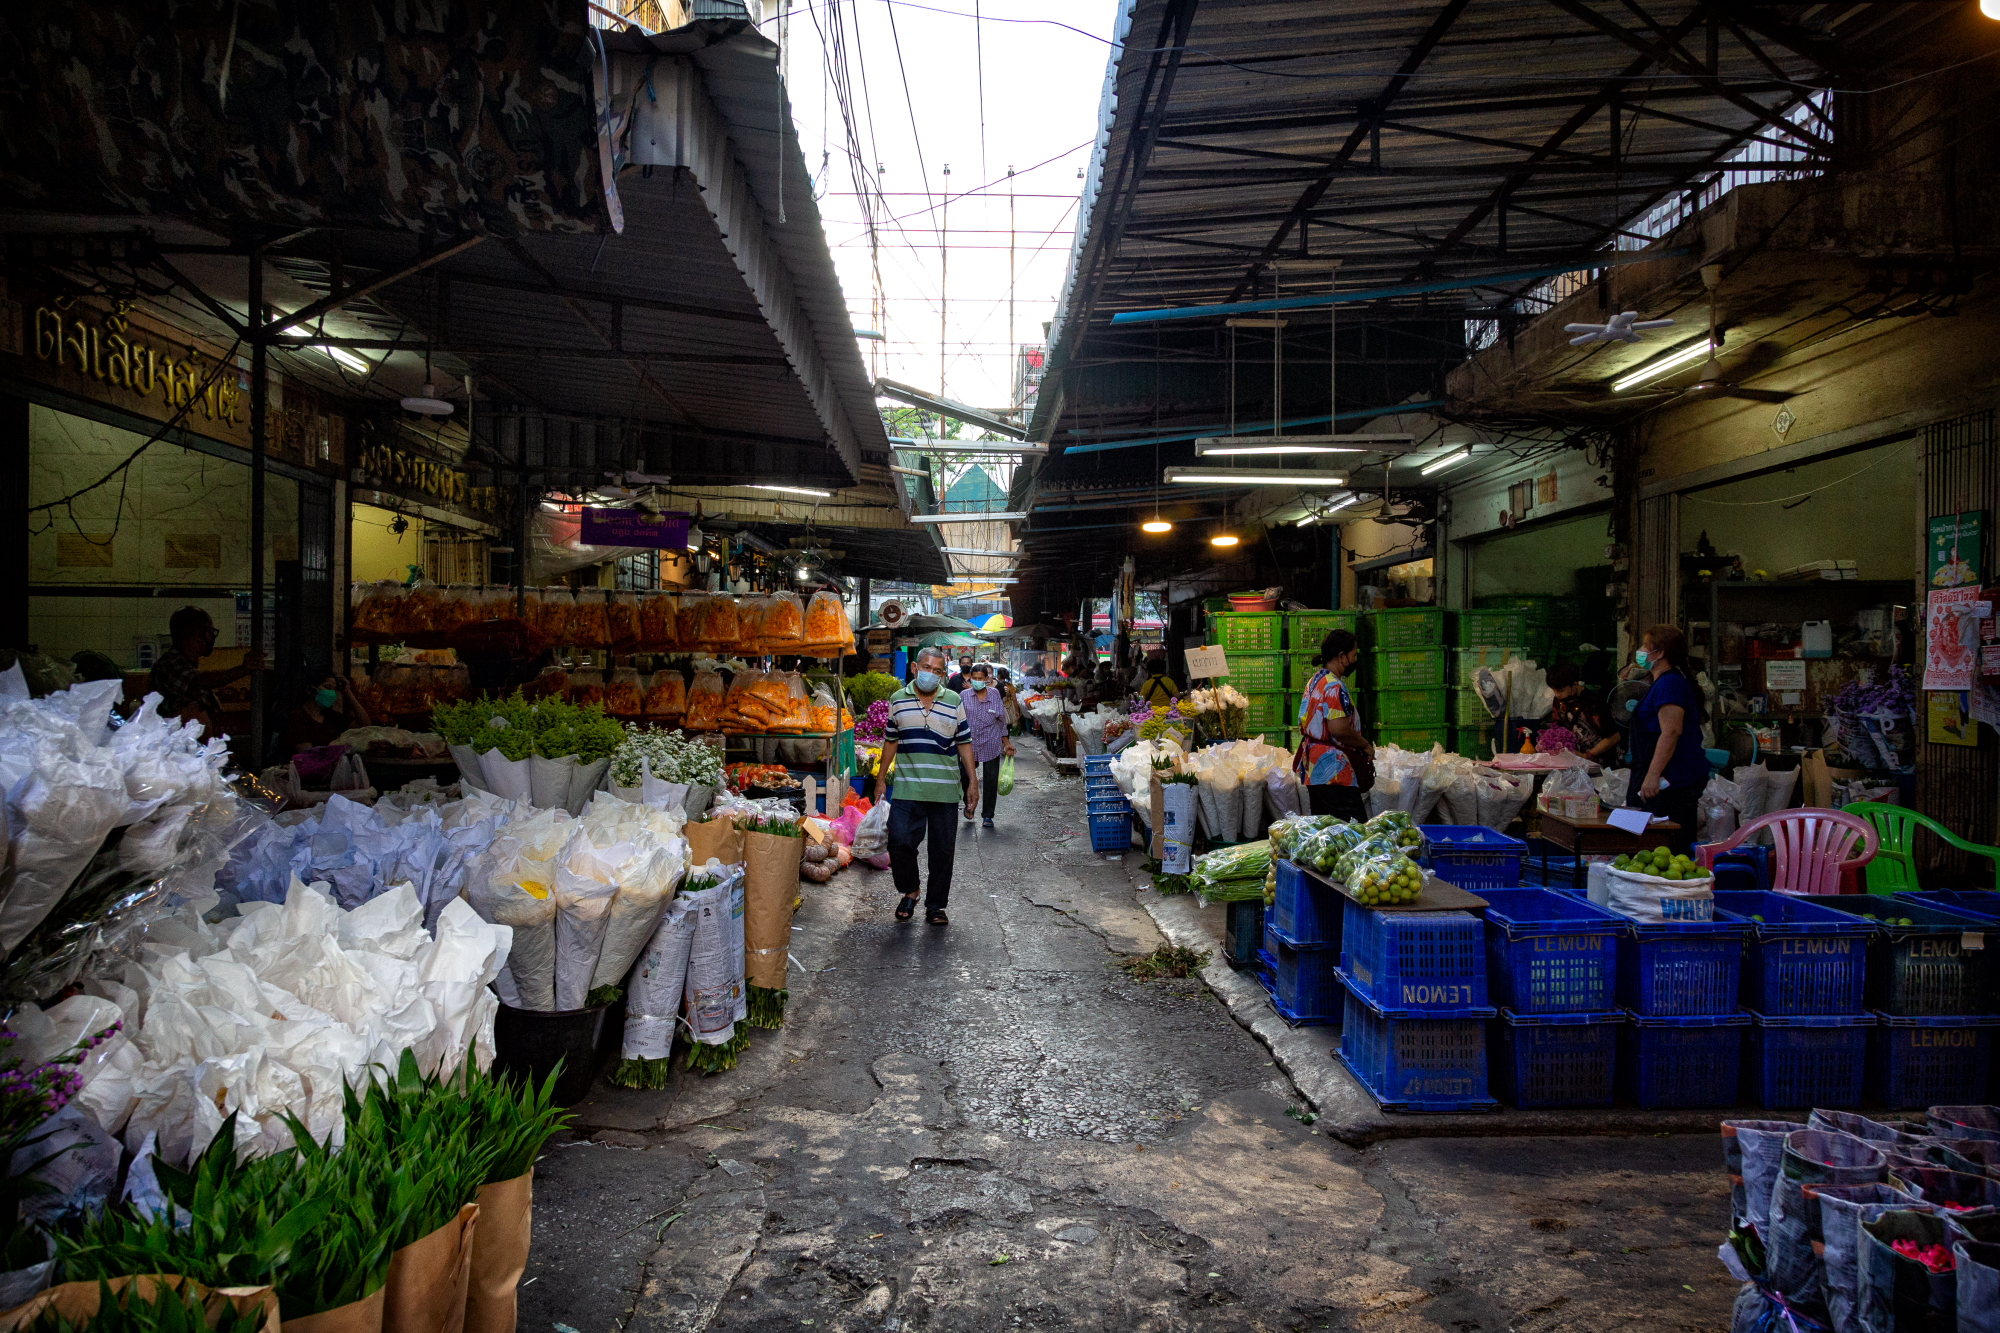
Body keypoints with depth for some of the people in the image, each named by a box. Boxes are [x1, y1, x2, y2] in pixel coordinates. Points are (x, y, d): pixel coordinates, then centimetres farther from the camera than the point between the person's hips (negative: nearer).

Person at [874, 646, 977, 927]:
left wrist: (973, 782, 3)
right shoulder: (898, 700, 6)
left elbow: (964, 743, 8)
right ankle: (909, 892, 15)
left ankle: (935, 905, 17)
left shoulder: (954, 702, 5)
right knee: (900, 841, -10)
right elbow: (890, 741, 14)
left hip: (945, 790, 1)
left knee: (943, 849, 4)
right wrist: (881, 778, 12)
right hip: (907, 789, 0)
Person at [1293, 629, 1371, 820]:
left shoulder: (1315, 680, 14)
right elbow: (1339, 730, -25)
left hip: (1313, 768, 10)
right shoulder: (1334, 687, -16)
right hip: (1334, 772, -10)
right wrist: (1365, 745, -9)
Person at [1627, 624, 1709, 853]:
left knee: (1671, 847, -9)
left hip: (1673, 782, -11)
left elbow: (1671, 732, -24)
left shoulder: (1669, 684, -14)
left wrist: (1653, 775, -28)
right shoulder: (1667, 682, 20)